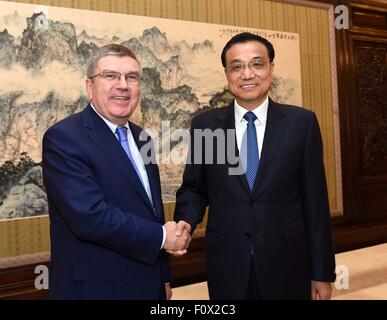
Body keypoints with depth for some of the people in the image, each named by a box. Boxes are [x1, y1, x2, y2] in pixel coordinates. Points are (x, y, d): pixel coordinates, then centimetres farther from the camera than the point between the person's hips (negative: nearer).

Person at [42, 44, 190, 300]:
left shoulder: (141, 138, 8)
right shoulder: (64, 138, -16)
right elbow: (89, 215, -26)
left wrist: (164, 278, 13)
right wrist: (162, 237, -16)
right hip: (94, 288, -7)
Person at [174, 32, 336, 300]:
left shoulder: (302, 122, -3)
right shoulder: (204, 125, 0)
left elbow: (315, 200, -2)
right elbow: (193, 188, 8)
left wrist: (322, 272, -1)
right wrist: (186, 221, -13)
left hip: (287, 265, -1)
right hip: (226, 266, 1)